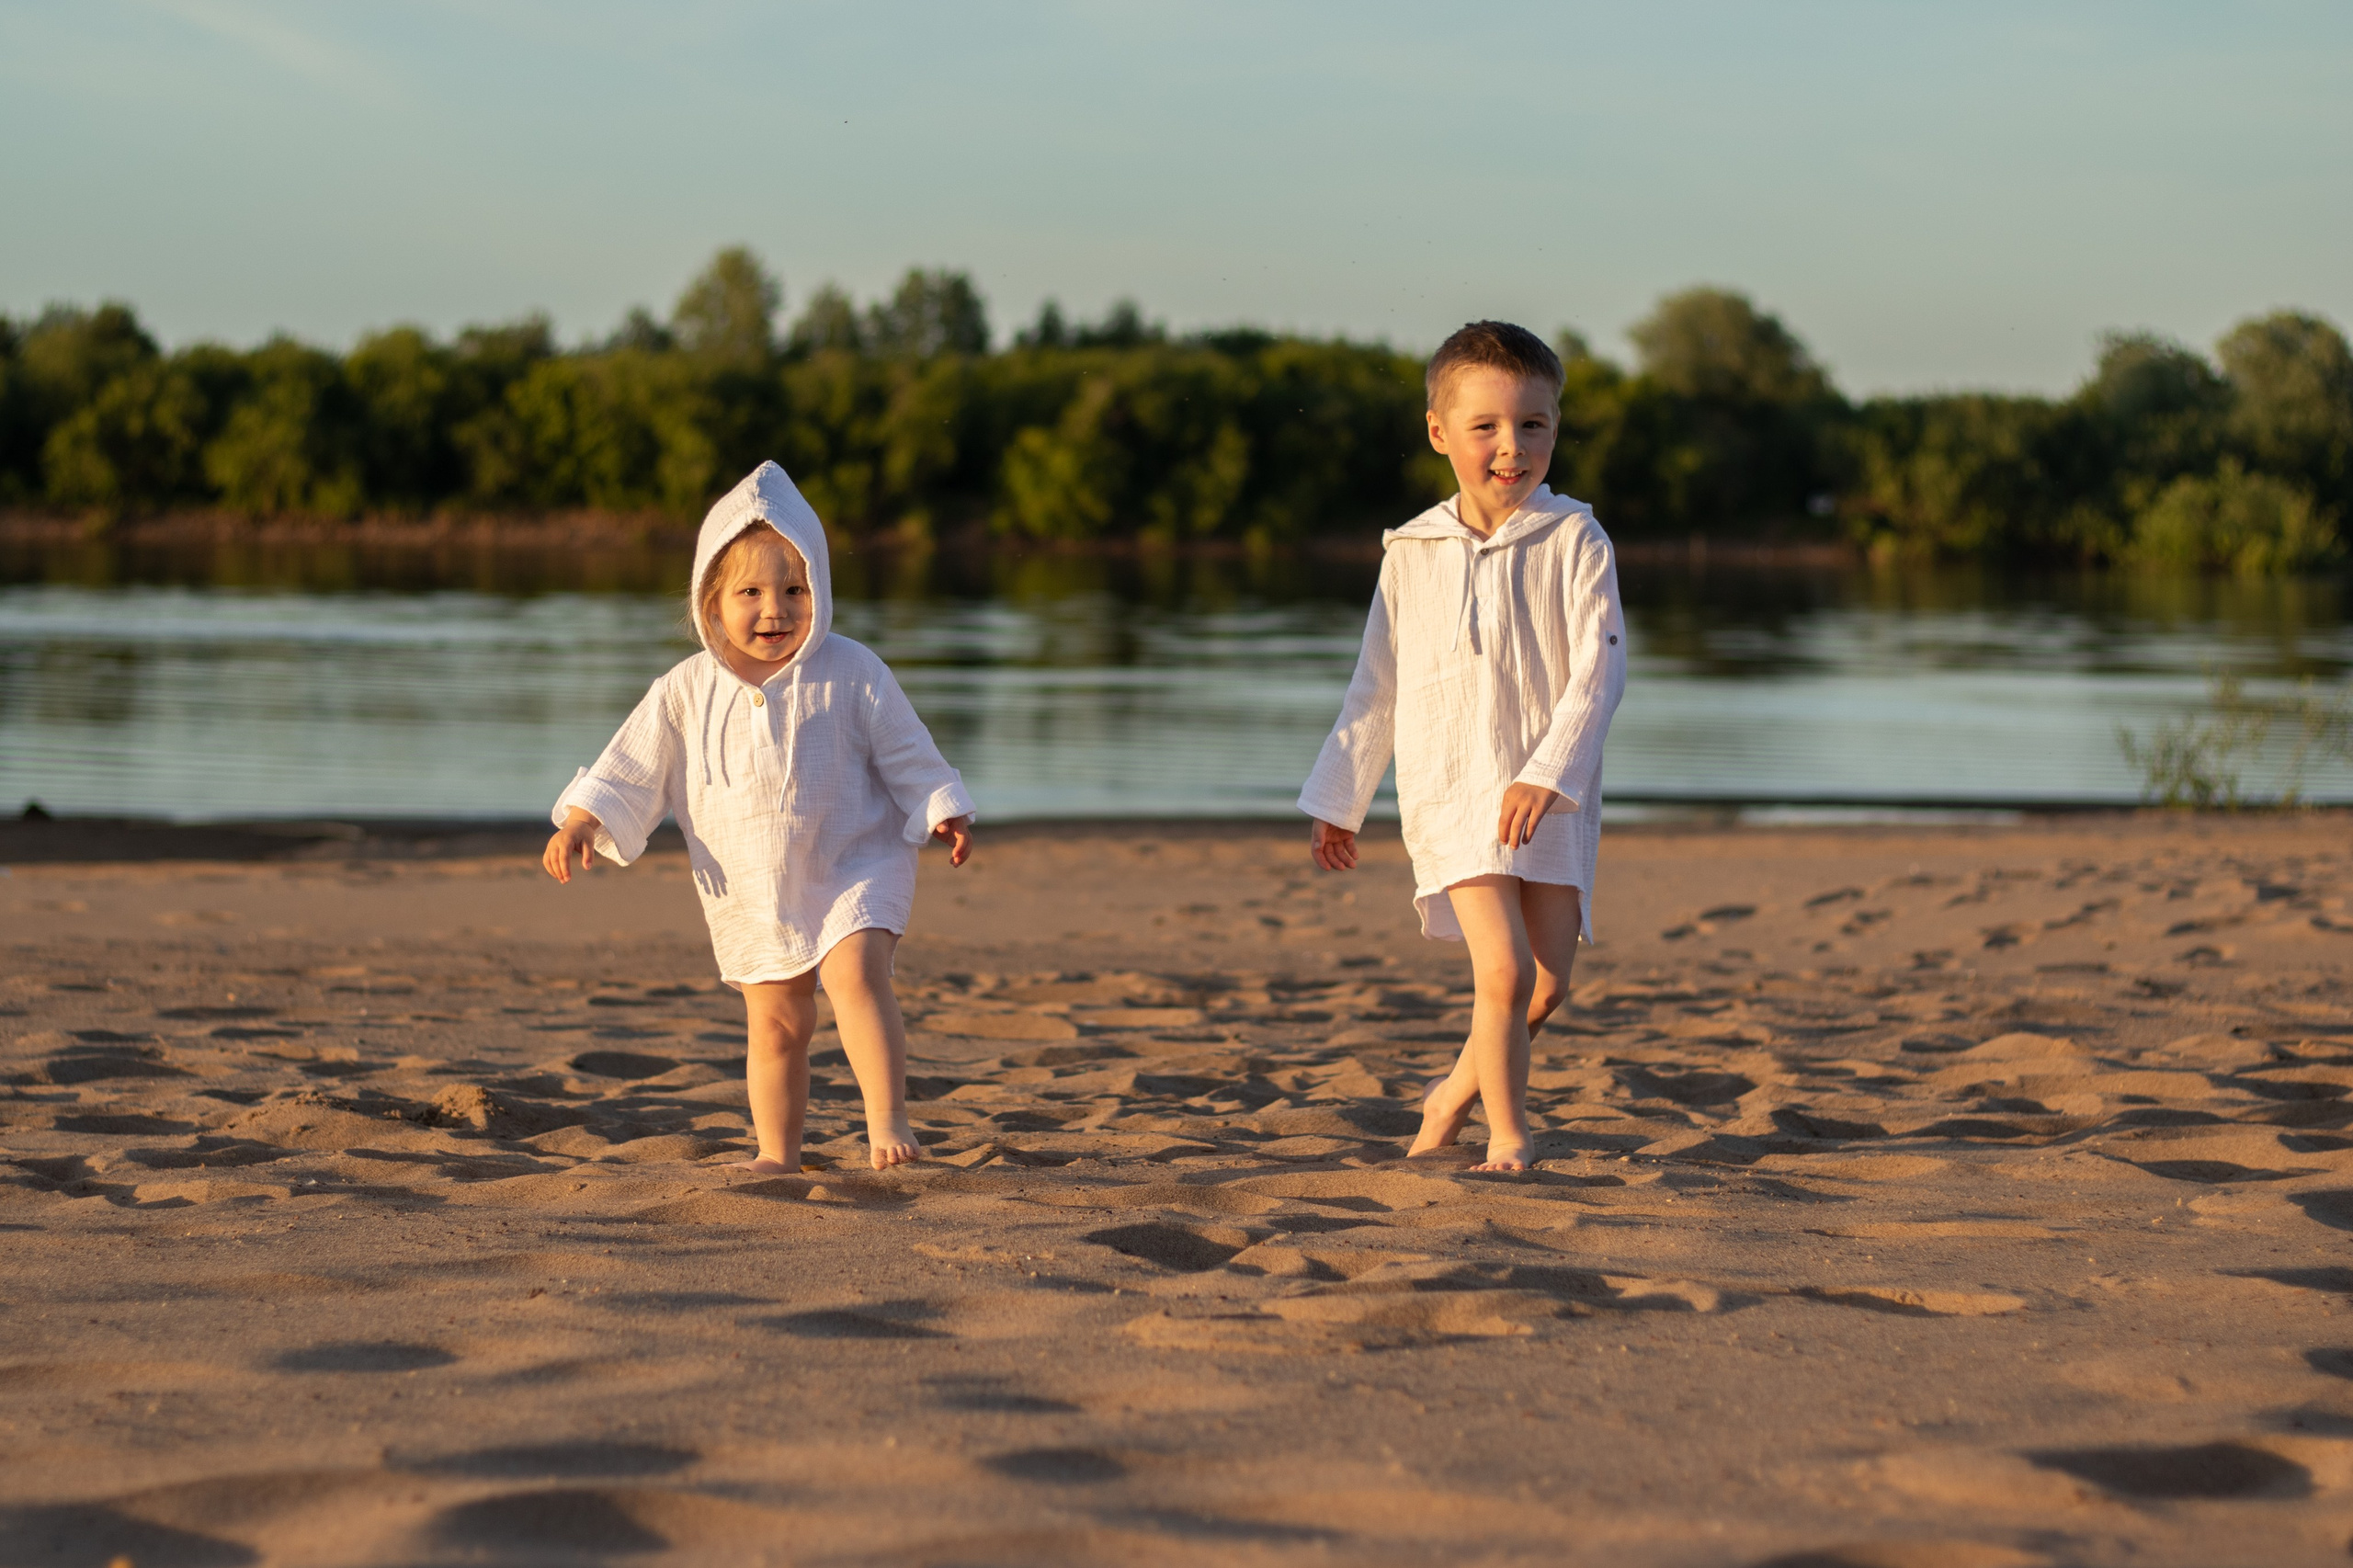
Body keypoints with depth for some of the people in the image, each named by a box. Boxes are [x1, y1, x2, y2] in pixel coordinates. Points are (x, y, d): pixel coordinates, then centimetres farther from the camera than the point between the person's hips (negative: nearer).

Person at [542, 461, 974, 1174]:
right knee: (774, 1022, 9)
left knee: (855, 973, -25)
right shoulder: (687, 692, -4)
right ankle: (776, 1154, 22)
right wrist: (580, 822, -9)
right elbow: (631, 768, 1)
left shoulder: (850, 673, -9)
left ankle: (888, 1119, -25)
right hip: (750, 893, 3)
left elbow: (907, 753, -1)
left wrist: (943, 814, -9)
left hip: (854, 867, -3)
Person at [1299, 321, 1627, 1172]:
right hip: (1450, 790, 0)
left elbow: (1599, 670, -10)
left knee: (1546, 983, 2)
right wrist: (1338, 800, 15)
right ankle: (1507, 1134, 1)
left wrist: (1550, 772, -22)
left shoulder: (1575, 542, -3)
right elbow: (1376, 687, 13)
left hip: (1549, 793, 0)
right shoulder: (1411, 554, 4)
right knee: (1504, 970, -14)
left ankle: (1456, 1092, 27)